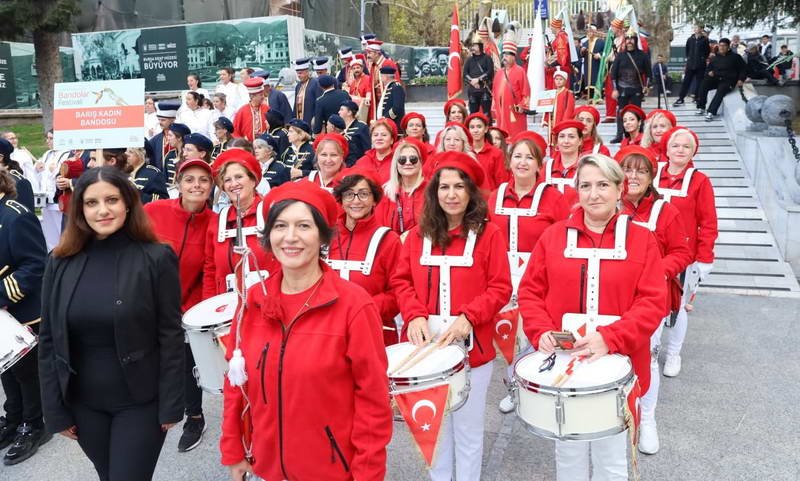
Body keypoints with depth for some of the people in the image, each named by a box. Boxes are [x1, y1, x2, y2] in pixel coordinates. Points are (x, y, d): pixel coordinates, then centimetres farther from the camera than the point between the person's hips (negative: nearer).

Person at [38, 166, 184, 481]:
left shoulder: (156, 259, -12)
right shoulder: (61, 263, -2)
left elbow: (171, 336, -10)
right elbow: (48, 340, 2)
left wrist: (170, 405, -10)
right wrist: (55, 409, 1)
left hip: (140, 402, -3)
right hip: (82, 402, 4)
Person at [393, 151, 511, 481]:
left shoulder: (488, 234, -4)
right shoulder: (418, 234, 5)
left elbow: (500, 288, -8)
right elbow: (401, 281, 4)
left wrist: (468, 318, -21)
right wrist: (415, 316, -14)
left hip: (471, 347, -3)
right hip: (427, 345, 3)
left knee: (468, 429, 12)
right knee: (434, 426, 17)